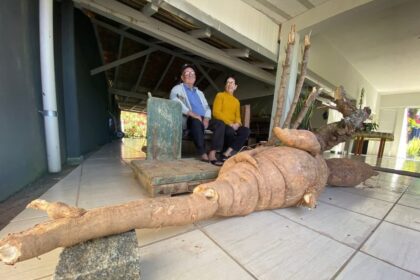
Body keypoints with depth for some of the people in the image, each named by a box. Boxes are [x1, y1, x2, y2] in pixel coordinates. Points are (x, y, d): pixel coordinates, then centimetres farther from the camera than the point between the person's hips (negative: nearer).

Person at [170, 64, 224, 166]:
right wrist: (193, 114, -23)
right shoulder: (177, 89, 12)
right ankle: (203, 154, -32)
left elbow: (207, 108, 18)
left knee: (220, 124, -21)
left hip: (203, 119, 5)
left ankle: (212, 154, -29)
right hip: (188, 119, -5)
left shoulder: (199, 92, 29)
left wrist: (206, 119, -6)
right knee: (196, 122, -39)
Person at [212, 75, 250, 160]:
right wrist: (229, 123, -16)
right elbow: (216, 113, -8)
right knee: (231, 131, -37)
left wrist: (237, 124, -12)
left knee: (246, 131, -24)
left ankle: (227, 153, -27)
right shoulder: (220, 95, 5)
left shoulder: (236, 101, 22)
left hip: (233, 126, 5)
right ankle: (230, 152, -11)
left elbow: (238, 116, 13)